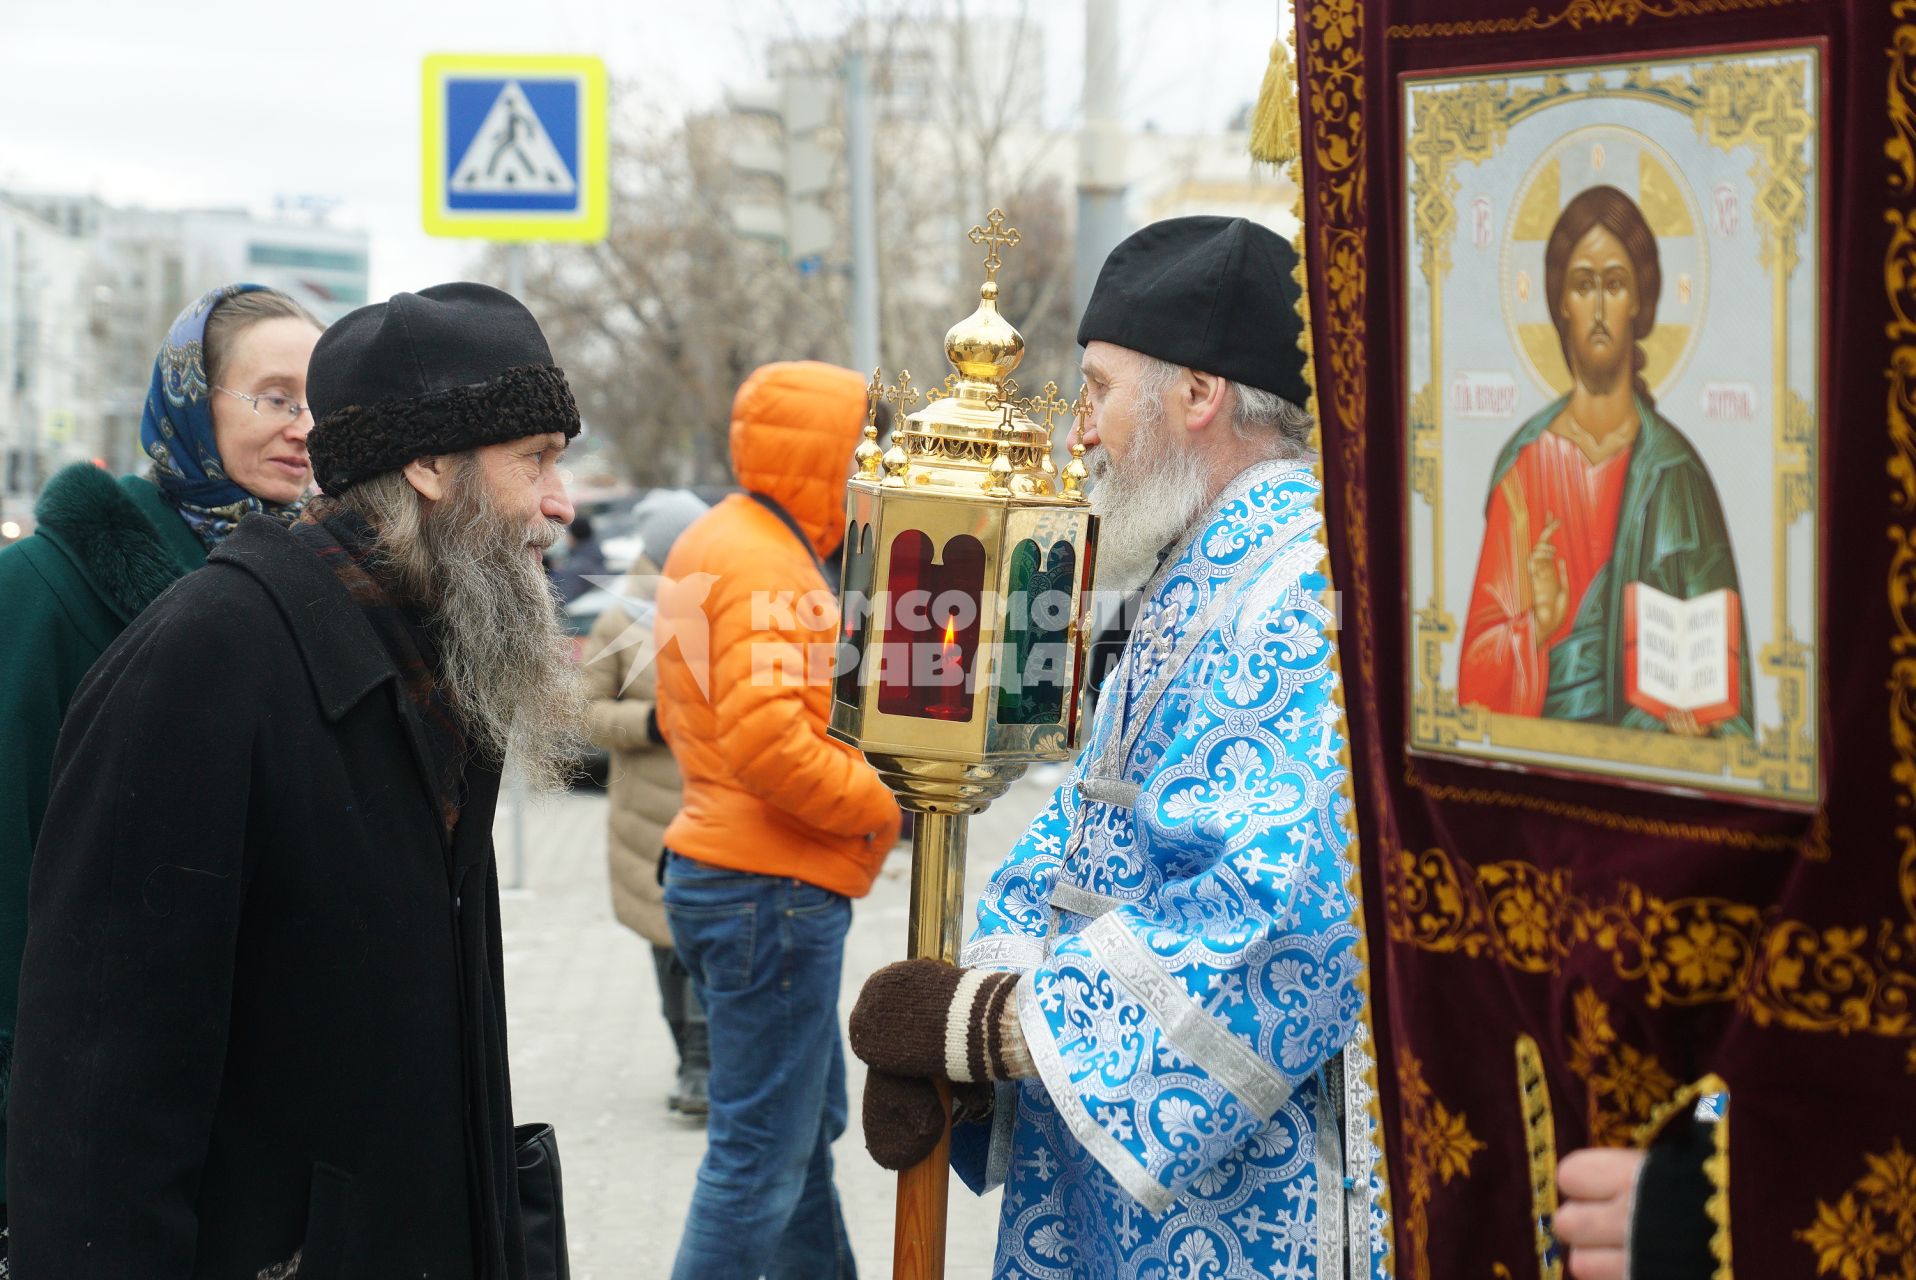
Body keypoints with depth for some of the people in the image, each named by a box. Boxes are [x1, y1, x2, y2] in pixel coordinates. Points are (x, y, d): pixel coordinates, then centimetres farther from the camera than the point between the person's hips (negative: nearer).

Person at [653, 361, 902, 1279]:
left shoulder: (718, 542, 17)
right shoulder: (767, 565, -17)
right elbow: (766, 740, -28)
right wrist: (880, 806, -15)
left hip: (725, 874, 11)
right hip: (772, 890, -11)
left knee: (807, 1128, 21)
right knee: (761, 1157, -6)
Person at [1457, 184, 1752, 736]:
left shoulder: (1675, 470, 4)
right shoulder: (1525, 463, 4)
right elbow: (1478, 669, 3)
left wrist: (1694, 712, -14)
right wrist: (1536, 628, -14)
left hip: (1655, 751, 0)